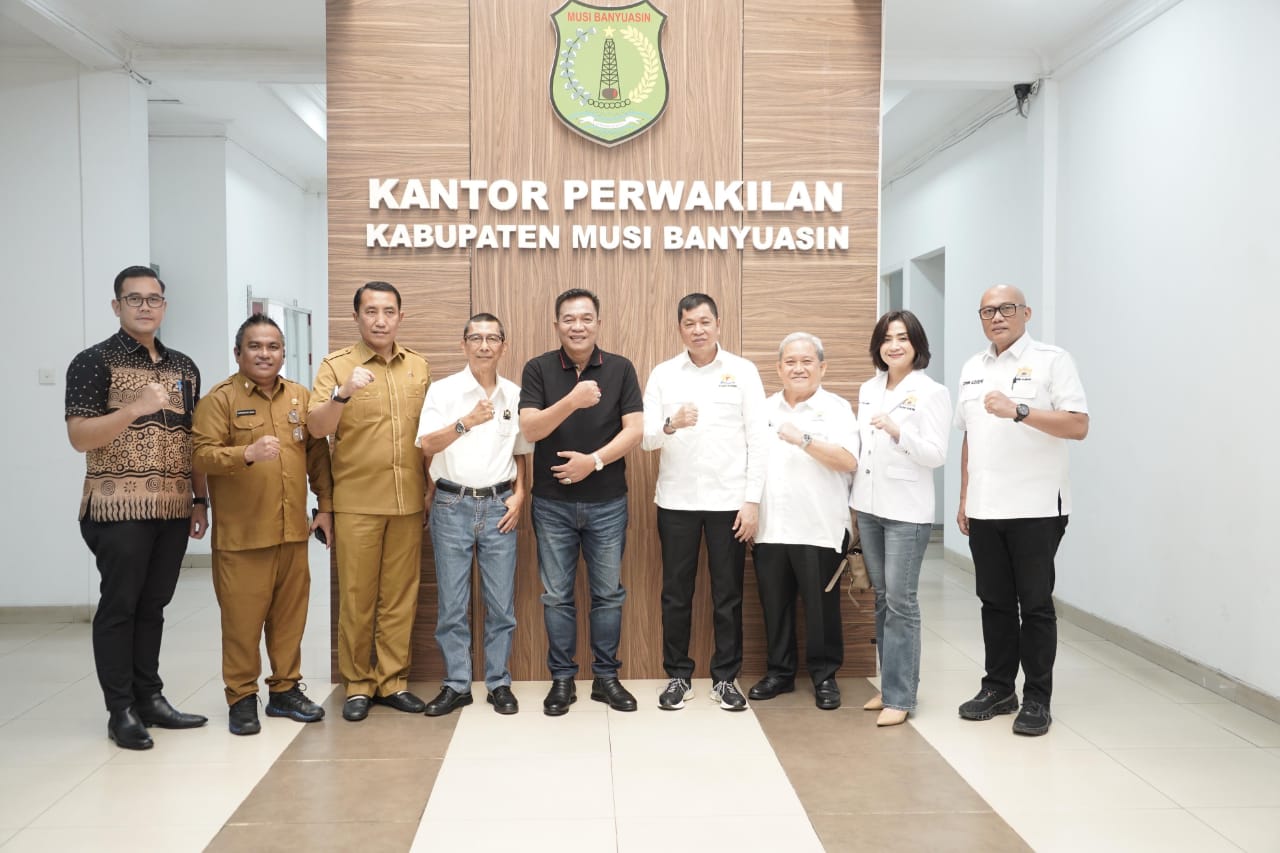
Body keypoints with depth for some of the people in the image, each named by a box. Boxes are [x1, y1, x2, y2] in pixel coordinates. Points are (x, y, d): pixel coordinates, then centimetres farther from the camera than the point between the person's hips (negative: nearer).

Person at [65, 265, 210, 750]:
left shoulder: (184, 367, 13)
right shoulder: (94, 362, -5)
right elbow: (79, 437, -12)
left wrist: (200, 499, 12)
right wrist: (135, 408, -24)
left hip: (173, 510, 5)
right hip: (119, 509, -5)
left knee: (153, 605, 12)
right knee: (119, 606, 2)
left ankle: (150, 698, 21)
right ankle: (121, 711, 11)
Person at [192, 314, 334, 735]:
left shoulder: (301, 397, 10)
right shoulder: (220, 398, -3)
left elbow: (318, 455, 13)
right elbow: (202, 455, -12)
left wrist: (326, 506, 9)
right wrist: (247, 453, -28)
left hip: (293, 530, 4)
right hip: (241, 534, -4)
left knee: (289, 614, 11)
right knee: (242, 618, 2)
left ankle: (285, 689, 25)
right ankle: (241, 699, 17)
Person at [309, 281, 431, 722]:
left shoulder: (418, 366, 8)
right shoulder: (337, 365, -2)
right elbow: (317, 427, -13)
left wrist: (433, 488, 12)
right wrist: (342, 393, -31)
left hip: (408, 502, 3)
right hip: (356, 502, -3)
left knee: (400, 595, 8)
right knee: (356, 597, 5)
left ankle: (393, 680, 20)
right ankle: (357, 683, 18)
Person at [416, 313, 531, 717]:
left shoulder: (515, 395, 8)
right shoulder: (443, 390, 1)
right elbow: (427, 445, -7)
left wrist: (519, 495, 3)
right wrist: (467, 421, -18)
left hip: (499, 506, 2)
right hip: (452, 505, -1)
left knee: (501, 603, 4)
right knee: (451, 603, 3)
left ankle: (499, 683, 16)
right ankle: (456, 684, 15)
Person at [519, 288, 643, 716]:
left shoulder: (620, 369, 0)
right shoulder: (538, 369, -2)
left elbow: (635, 429, -6)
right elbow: (529, 428, -13)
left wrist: (594, 460, -19)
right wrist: (572, 401, -28)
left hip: (607, 502, 1)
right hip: (552, 503, 0)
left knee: (608, 593, 8)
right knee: (557, 596, 8)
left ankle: (606, 676, 23)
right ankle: (562, 679, 21)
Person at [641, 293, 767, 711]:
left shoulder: (743, 371, 1)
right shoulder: (663, 374, 4)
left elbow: (758, 439, -2)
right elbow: (645, 438, -1)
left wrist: (752, 500, -7)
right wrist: (670, 425, -23)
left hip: (728, 500, -1)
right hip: (676, 500, 1)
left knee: (728, 594, 6)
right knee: (676, 593, 8)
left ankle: (725, 677, 20)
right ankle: (678, 675, 21)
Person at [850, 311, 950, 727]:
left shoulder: (932, 393, -6)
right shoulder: (868, 389, 11)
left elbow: (937, 455, -11)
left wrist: (898, 431, -26)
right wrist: (852, 502, 16)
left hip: (907, 510, -6)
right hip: (868, 506, 6)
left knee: (901, 602, -5)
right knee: (882, 599, 12)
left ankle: (899, 696, 2)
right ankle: (891, 684, 22)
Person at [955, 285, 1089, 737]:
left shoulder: (1052, 360, -4)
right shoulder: (972, 368, 13)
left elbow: (1079, 426, -13)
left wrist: (1019, 411, -25)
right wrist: (964, 499, 13)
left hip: (1036, 509, -5)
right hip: (984, 510, 5)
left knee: (1035, 605, 3)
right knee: (995, 602, 12)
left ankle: (1037, 699, 14)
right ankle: (998, 688, 23)